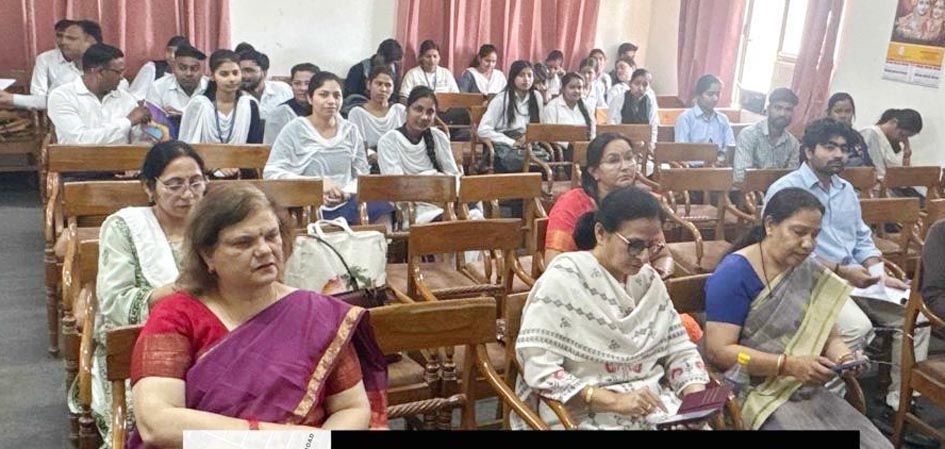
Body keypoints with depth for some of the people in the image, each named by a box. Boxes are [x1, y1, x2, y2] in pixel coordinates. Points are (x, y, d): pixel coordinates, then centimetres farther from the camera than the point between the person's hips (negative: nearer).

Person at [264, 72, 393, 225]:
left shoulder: (351, 131, 13)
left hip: (346, 202, 4)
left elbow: (362, 174, 13)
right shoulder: (294, 130, 2)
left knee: (382, 211, -26)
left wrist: (347, 191, -10)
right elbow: (271, 173, -5)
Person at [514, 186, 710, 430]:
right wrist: (614, 400, -23)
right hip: (584, 415, -6)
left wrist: (696, 394, -9)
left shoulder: (648, 279, 7)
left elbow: (679, 349, 10)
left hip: (656, 407, 6)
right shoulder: (564, 279, -13)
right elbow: (538, 369, -18)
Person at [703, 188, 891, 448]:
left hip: (806, 391, 6)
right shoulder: (733, 274, -12)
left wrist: (845, 357, -12)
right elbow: (719, 351, -17)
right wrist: (788, 365, -25)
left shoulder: (812, 273, 8)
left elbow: (830, 338, 12)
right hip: (751, 393, -6)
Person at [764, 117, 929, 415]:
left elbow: (863, 240, 20)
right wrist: (840, 270, -19)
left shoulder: (846, 190, 20)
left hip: (855, 276, 8)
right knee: (857, 326, -32)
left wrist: (881, 275, 0)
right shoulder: (785, 189, -7)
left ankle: (904, 399, 3)